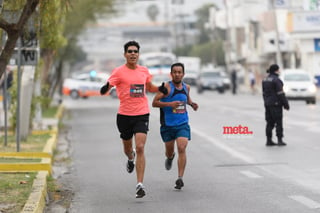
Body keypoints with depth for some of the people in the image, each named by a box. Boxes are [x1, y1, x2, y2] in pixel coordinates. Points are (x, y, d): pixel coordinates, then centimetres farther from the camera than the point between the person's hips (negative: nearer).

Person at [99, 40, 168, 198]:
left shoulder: (144, 71, 8)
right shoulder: (119, 72, -4)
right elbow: (108, 86, -13)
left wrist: (160, 89, 6)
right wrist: (105, 88, -36)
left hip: (142, 114, 1)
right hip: (124, 115, -1)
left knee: (140, 148, -13)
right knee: (127, 147, 16)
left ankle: (140, 184, -15)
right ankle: (130, 158, 56)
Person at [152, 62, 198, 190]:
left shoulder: (186, 87, 5)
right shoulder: (166, 87, -10)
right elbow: (154, 103, -13)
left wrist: (192, 104, 7)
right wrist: (169, 104, -25)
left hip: (183, 124, 2)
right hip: (168, 125, -2)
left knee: (182, 149, -16)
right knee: (169, 151, 13)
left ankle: (180, 178, -15)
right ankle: (170, 157, 52)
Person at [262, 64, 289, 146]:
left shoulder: (265, 80, 9)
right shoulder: (276, 80, -15)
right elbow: (280, 93, -16)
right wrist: (286, 104, -10)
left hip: (268, 103, 7)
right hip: (276, 104, -7)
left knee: (270, 122, 10)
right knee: (278, 122, -2)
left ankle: (269, 140, 9)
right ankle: (280, 140, -3)